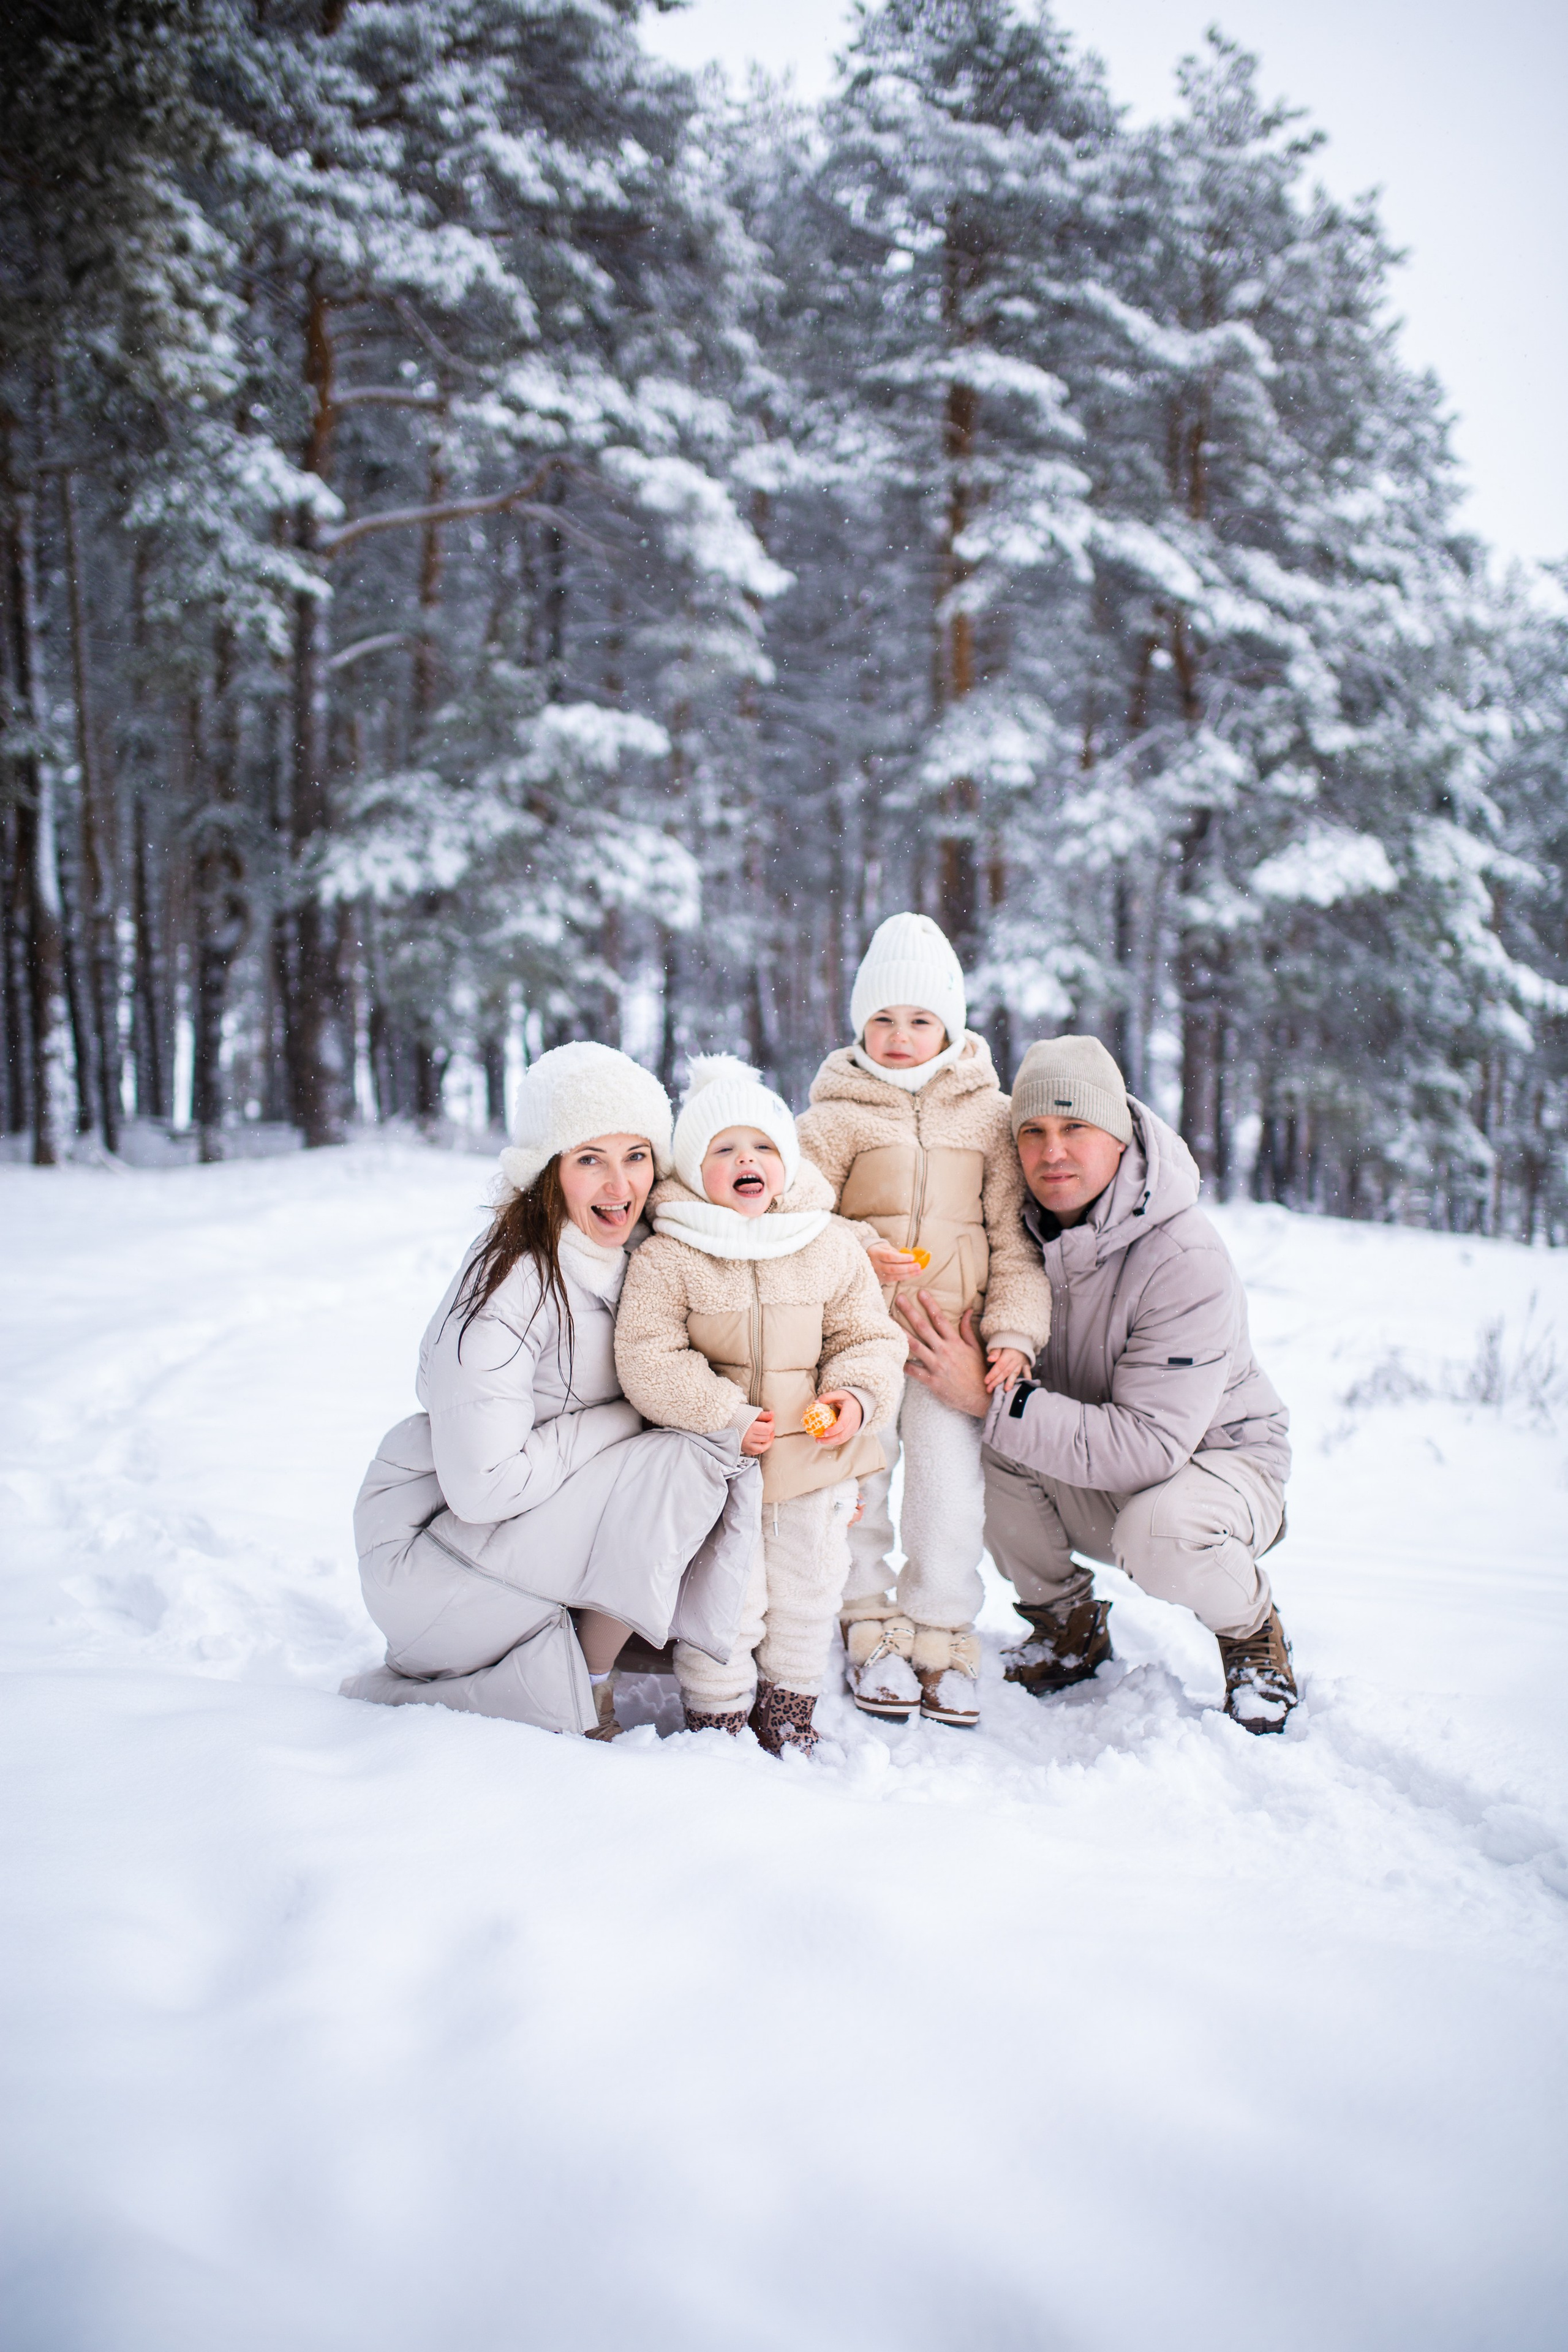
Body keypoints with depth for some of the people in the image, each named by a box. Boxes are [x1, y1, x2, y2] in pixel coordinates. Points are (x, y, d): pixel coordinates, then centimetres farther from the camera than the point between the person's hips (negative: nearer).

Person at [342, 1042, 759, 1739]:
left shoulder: (637, 1259, 2)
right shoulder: (510, 1286, -23)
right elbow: (484, 1487, -26)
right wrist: (627, 1418, -16)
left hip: (535, 1517, 8)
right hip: (427, 1546, -8)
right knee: (683, 1463, -22)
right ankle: (587, 1696, -5)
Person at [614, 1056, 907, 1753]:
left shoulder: (833, 1249, -1)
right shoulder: (665, 1257, -11)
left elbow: (869, 1336, 5)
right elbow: (649, 1358, -14)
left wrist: (856, 1395, -15)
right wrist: (725, 1417, -19)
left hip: (816, 1458, 4)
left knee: (807, 1587, 15)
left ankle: (789, 1703, 35)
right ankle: (718, 1712, 22)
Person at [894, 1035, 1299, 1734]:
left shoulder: (1189, 1264, -29)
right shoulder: (1025, 1228, -11)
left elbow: (1148, 1446, -34)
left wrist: (991, 1398, -35)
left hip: (1219, 1460, -5)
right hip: (1090, 1479, 5)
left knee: (1158, 1534, -37)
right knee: (982, 1446, -22)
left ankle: (1253, 1630, 0)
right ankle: (1066, 1623, 3)